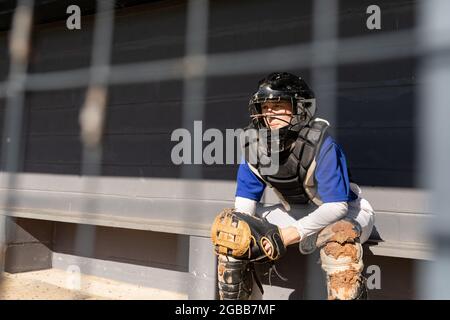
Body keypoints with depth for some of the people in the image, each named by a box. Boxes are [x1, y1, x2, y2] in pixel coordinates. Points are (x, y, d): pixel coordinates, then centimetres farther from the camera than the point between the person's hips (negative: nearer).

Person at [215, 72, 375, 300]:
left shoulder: (320, 145, -28)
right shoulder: (255, 146, -11)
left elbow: (336, 206, -27)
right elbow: (245, 203, -5)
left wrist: (294, 233, -35)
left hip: (345, 213, -5)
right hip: (298, 213, 6)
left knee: (341, 238, -42)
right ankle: (233, 296, 13)